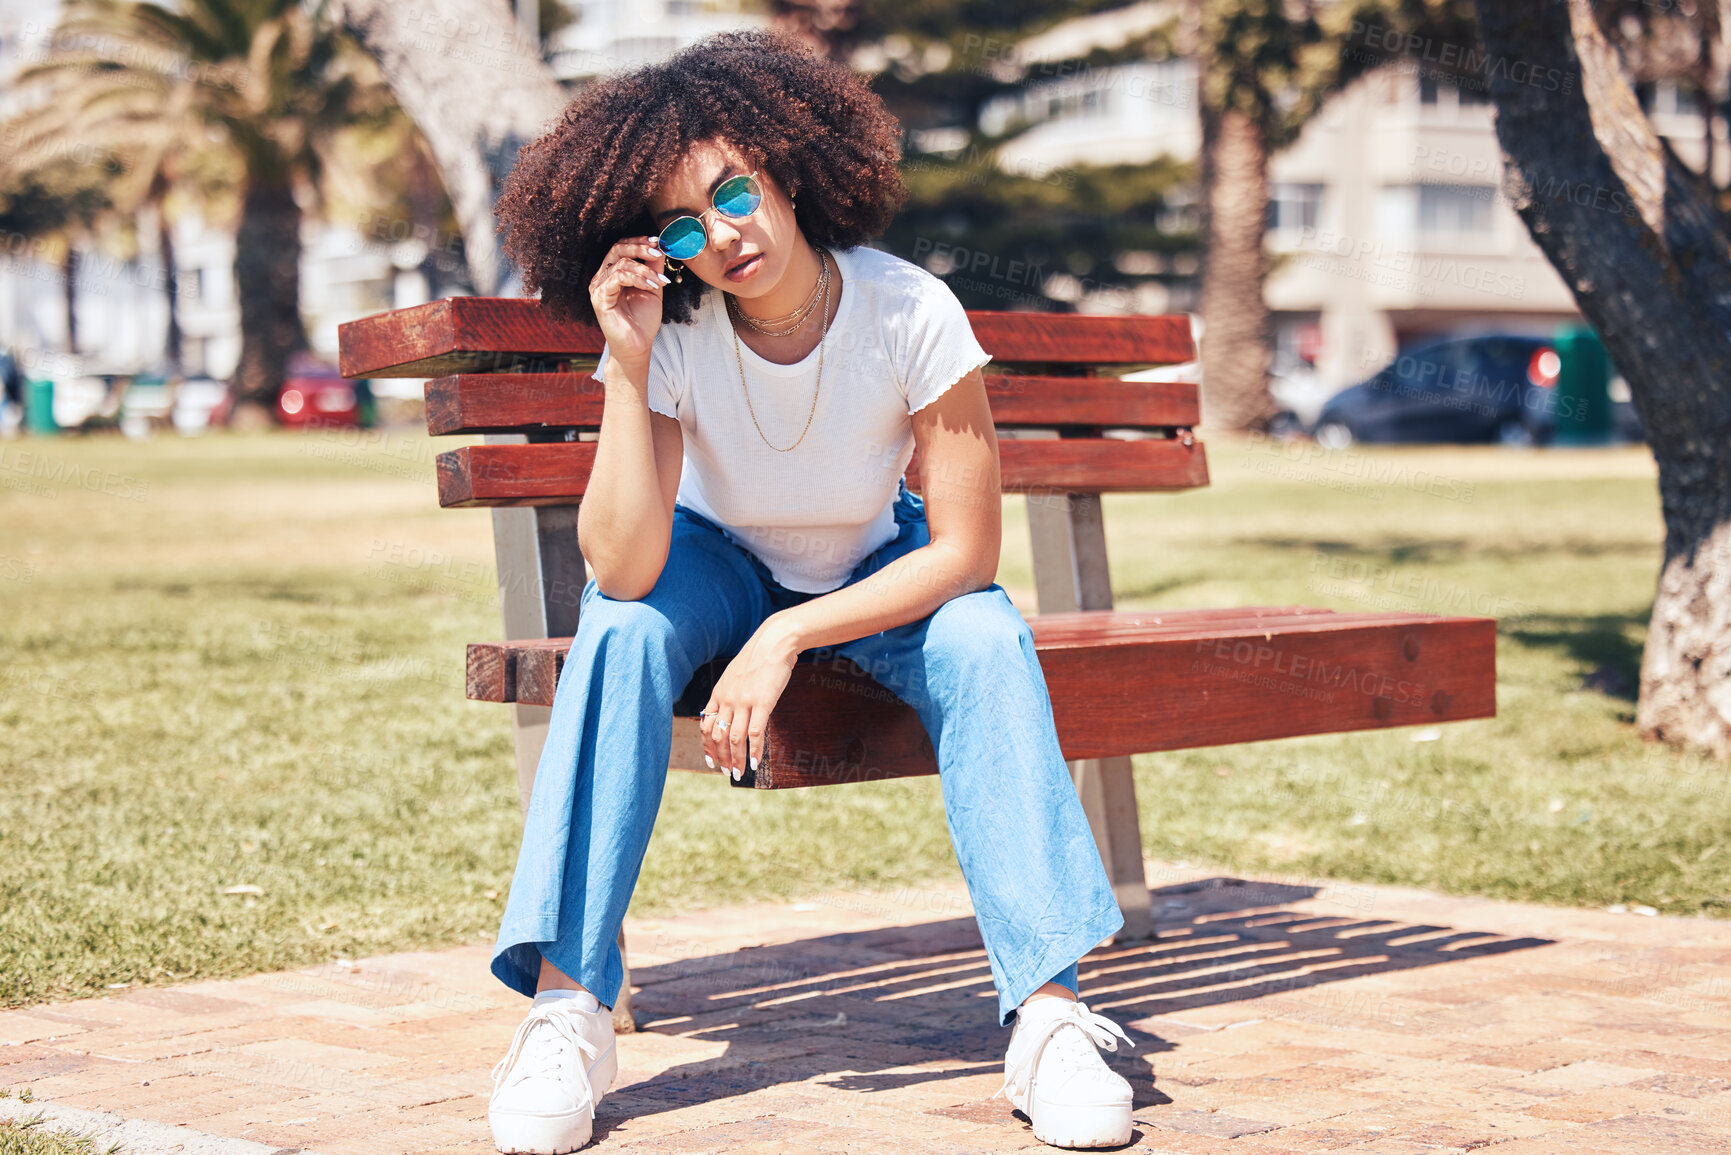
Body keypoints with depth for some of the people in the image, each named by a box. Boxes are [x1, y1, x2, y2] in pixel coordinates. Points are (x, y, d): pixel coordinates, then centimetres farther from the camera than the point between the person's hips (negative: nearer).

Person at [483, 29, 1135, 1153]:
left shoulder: (911, 311, -27)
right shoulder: (668, 339, -24)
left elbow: (966, 551, -24)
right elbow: (623, 569, -34)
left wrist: (787, 640, -29)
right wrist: (629, 365, -40)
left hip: (878, 575, 0)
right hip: (717, 564, 0)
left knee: (986, 640, -31)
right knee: (623, 633, -32)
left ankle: (1051, 1011, -31)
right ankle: (566, 1003, -29)